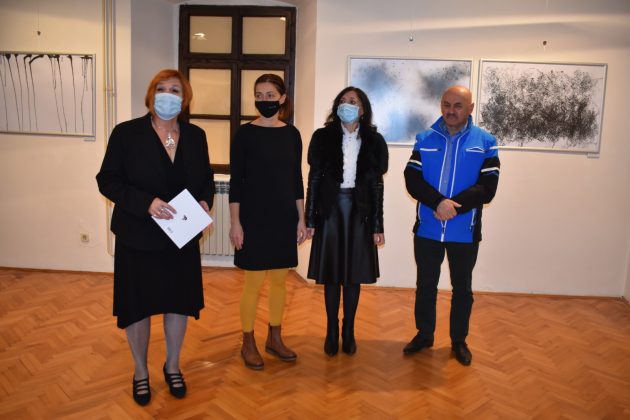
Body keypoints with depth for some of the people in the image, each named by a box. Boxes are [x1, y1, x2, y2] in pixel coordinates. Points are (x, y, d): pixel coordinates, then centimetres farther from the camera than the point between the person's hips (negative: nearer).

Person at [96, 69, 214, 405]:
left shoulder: (195, 135, 2)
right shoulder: (126, 133, -8)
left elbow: (206, 178, 11)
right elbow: (107, 180, -9)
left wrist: (205, 201, -10)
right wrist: (146, 202, -24)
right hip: (138, 237, -3)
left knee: (180, 301, 13)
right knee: (137, 305, 10)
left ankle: (172, 366, 37)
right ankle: (140, 372, 34)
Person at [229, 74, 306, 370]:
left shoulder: (291, 134, 5)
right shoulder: (245, 133, -5)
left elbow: (296, 179, 8)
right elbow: (236, 181, -5)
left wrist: (301, 219, 6)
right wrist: (235, 222, -10)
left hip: (284, 217, 4)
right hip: (254, 217, -3)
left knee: (279, 280, 12)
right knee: (254, 283, 2)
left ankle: (274, 338, 28)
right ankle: (248, 343, 19)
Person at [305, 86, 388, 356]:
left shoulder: (373, 141, 2)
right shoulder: (323, 137, 0)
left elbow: (377, 185, 3)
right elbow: (314, 179, 1)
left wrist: (377, 226, 0)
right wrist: (310, 220, -3)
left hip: (359, 212, 1)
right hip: (330, 209, 0)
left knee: (354, 274, 7)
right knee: (331, 274, 5)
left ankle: (349, 331, 22)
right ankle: (332, 331, 20)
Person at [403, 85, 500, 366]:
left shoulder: (485, 142, -1)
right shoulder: (425, 140, 3)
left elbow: (487, 188, -10)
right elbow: (412, 180, -7)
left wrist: (453, 206, -20)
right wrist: (439, 203, -22)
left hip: (465, 231, -1)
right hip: (427, 228, 2)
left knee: (462, 288, 12)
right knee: (425, 285, 13)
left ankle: (459, 341, 29)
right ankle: (424, 335, 31)